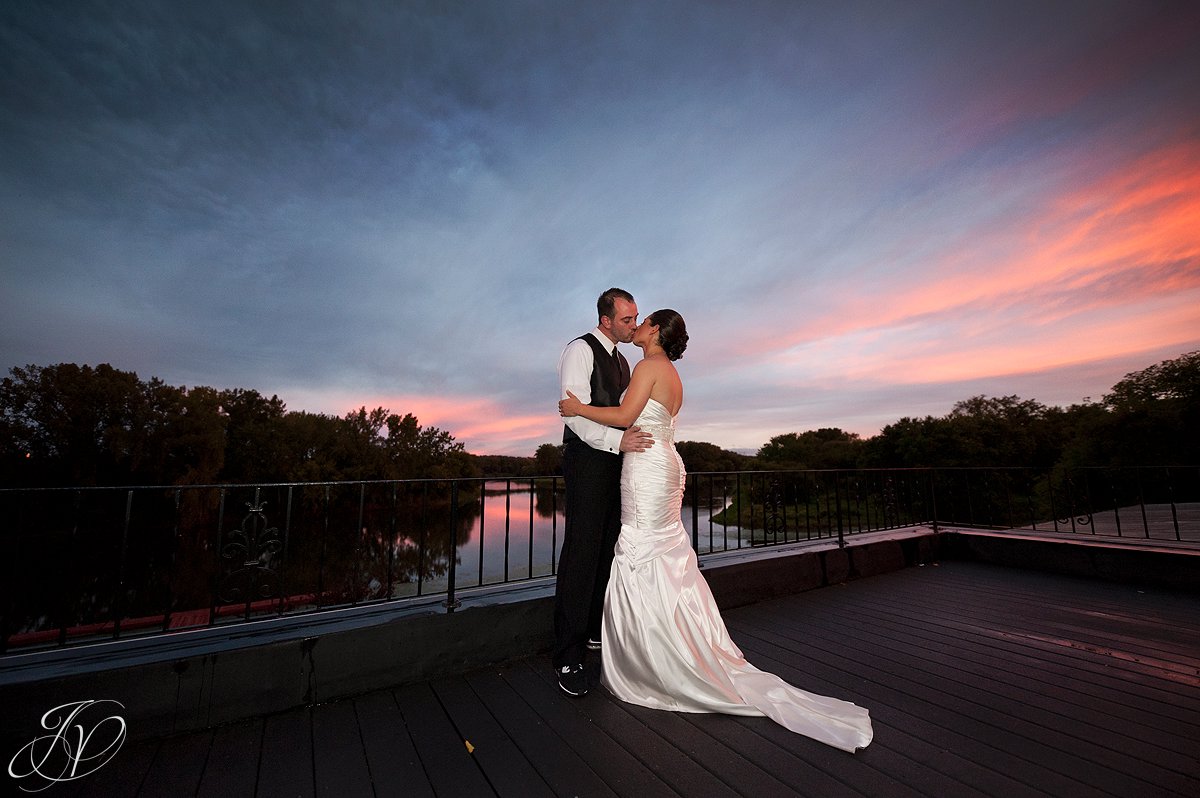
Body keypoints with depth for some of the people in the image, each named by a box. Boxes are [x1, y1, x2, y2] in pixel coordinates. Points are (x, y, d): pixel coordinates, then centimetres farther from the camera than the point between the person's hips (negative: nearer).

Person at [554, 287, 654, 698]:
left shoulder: (622, 360, 21)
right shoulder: (581, 350, -6)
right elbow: (575, 411, -17)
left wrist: (636, 441, 15)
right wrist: (616, 440, -26)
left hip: (617, 459, 8)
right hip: (588, 459, -8)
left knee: (610, 550, 12)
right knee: (581, 553, -6)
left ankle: (597, 630, 28)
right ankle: (568, 656, 5)